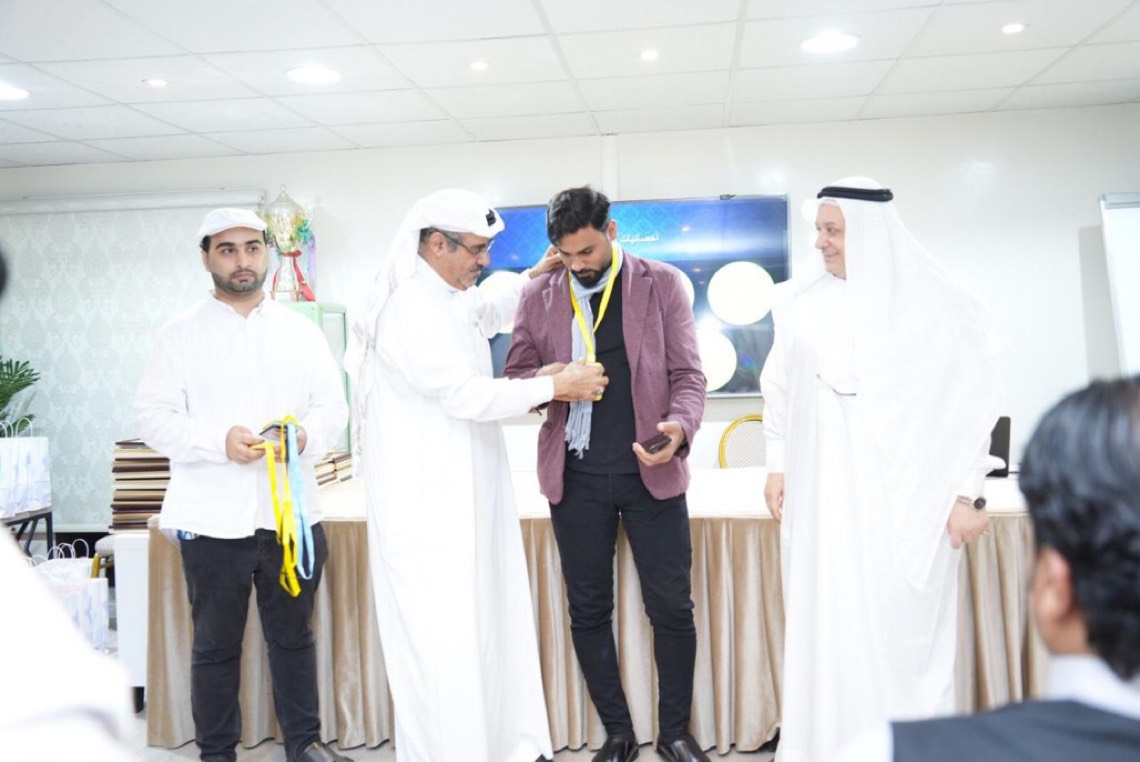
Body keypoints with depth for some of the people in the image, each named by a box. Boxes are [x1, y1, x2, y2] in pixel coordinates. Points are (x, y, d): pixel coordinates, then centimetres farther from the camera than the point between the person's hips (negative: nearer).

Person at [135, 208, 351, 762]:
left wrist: (307, 435, -16)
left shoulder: (302, 331, 9)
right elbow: (152, 416, -4)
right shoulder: (181, 334, 2)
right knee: (216, 645, 11)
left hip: (291, 512, 2)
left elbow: (333, 405, 5)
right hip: (213, 518, -2)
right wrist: (219, 441, -20)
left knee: (293, 637, 13)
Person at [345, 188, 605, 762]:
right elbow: (467, 394, -22)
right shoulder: (408, 309, -18)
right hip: (426, 498, -9)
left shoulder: (452, 299, 10)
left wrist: (531, 280, 24)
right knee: (442, 637, -2)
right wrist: (556, 386, -15)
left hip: (466, 489, 10)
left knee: (488, 620, 14)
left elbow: (486, 317, 35)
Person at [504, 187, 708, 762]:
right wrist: (549, 380, -17)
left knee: (671, 607, 4)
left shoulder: (661, 283, 0)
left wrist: (679, 426, -24)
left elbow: (687, 373, -3)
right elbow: (515, 376, 7)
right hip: (575, 474, 2)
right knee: (588, 610, 10)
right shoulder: (538, 295, 5)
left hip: (650, 470, -2)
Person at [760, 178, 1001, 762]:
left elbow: (973, 400, -2)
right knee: (827, 624, 6)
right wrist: (777, 466, 10)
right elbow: (779, 389, 12)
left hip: (905, 494, -3)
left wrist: (967, 493, -4)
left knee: (902, 628, 3)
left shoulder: (935, 303, -5)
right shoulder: (802, 301, 4)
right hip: (822, 493, 3)